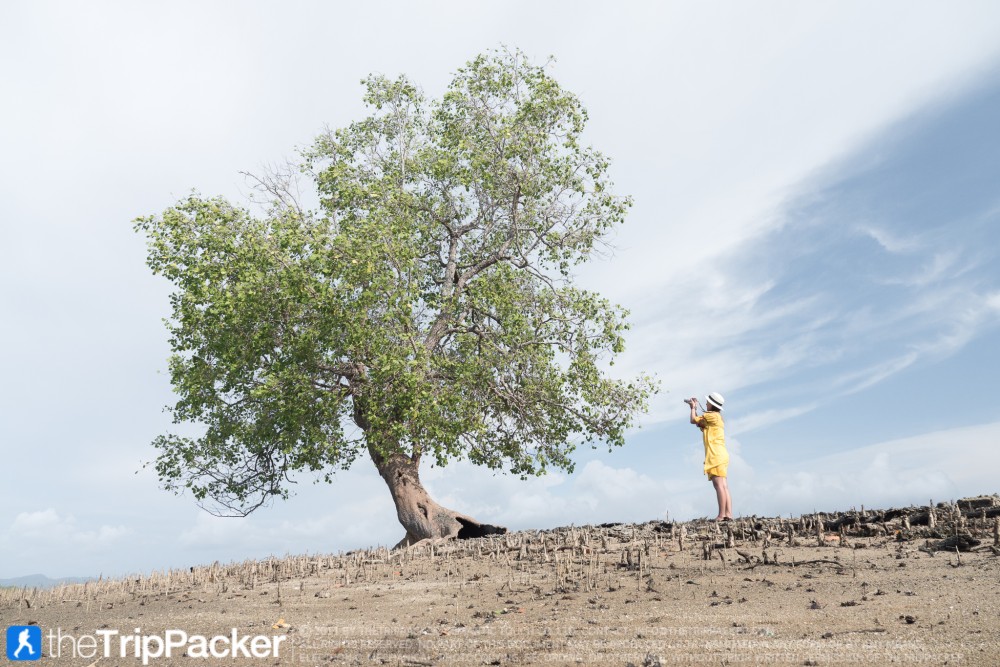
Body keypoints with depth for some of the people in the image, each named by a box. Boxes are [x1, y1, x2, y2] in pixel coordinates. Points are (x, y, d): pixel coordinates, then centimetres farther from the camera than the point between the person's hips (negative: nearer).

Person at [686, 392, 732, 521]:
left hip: (716, 455, -10)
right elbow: (699, 423, 27)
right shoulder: (716, 417, 23)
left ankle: (721, 515, -17)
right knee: (723, 486, 4)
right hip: (721, 455, 10)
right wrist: (695, 407, 27)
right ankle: (728, 514, 0)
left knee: (719, 485, -14)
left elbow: (693, 420, -1)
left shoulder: (712, 415, -6)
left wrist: (693, 408, 16)